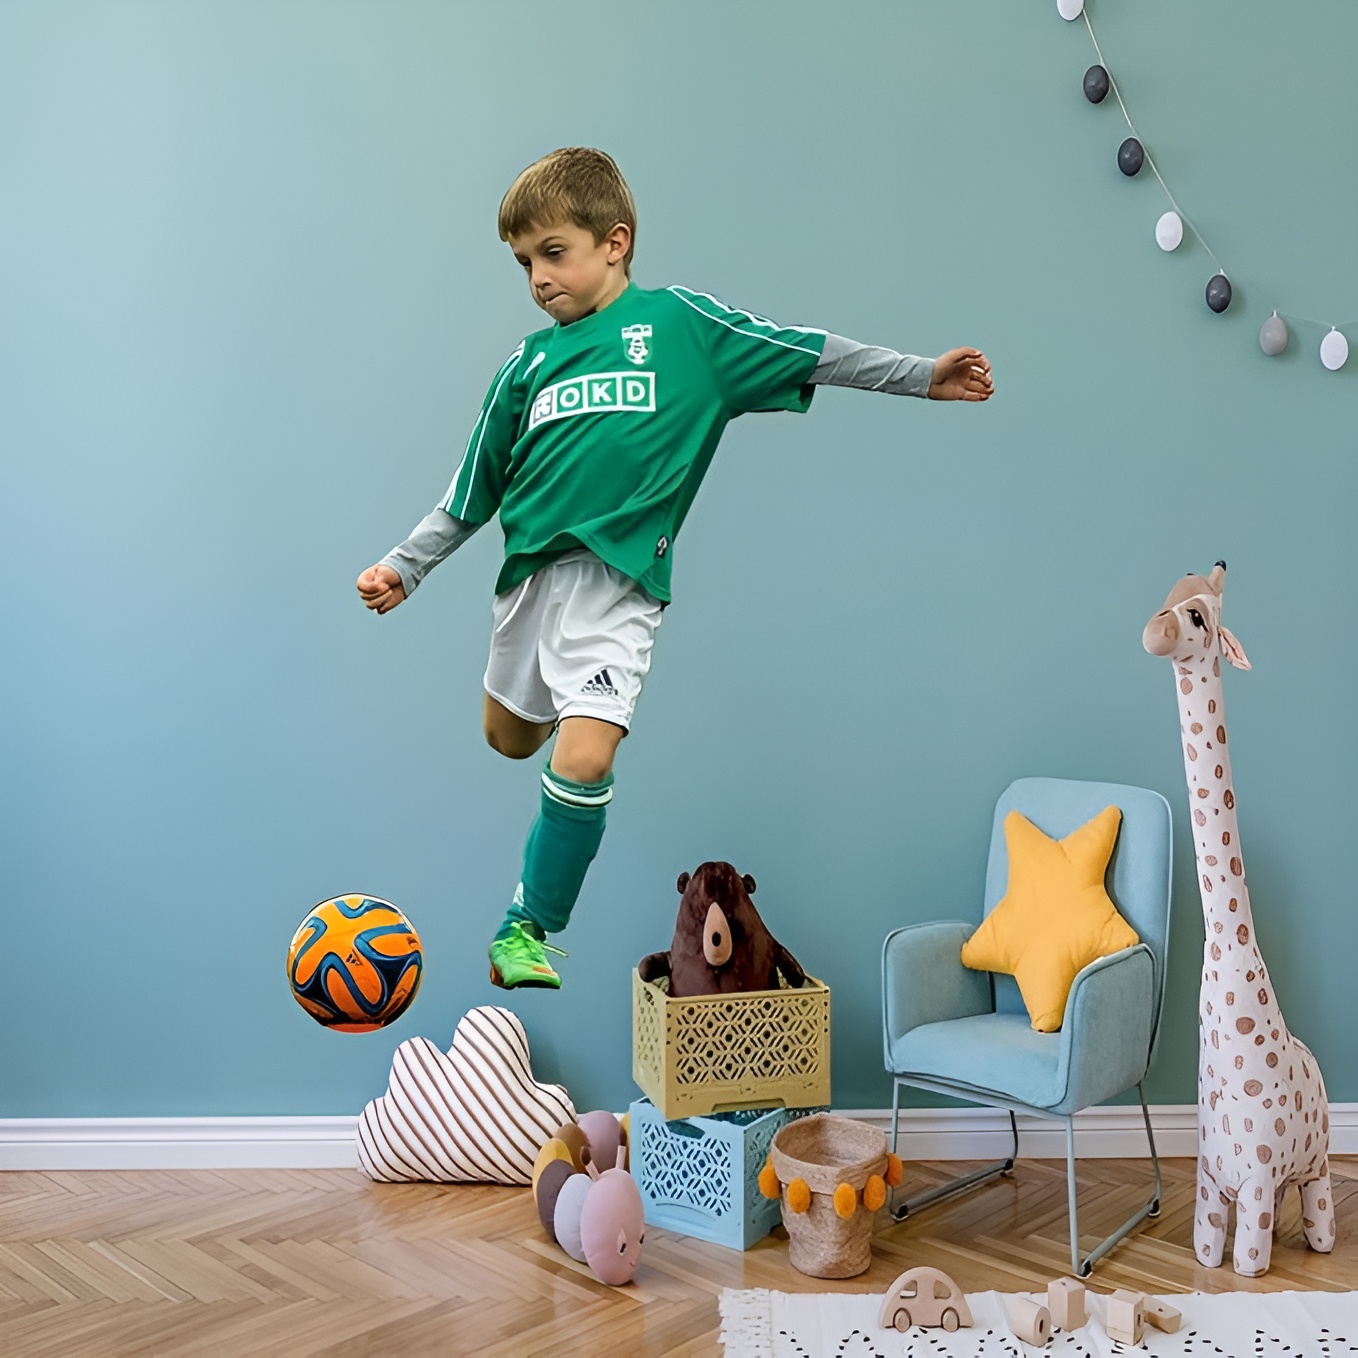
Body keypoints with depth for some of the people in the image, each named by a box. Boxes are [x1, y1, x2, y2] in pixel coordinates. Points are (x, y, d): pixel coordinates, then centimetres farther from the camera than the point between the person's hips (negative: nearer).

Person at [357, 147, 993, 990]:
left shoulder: (680, 322, 1)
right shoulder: (528, 365, 11)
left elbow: (807, 354, 2)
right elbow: (471, 495, 15)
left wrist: (924, 376, 0)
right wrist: (404, 569, 10)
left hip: (617, 580, -5)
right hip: (530, 569, 5)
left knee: (584, 761, -17)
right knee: (512, 740, 18)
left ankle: (527, 930, 2)